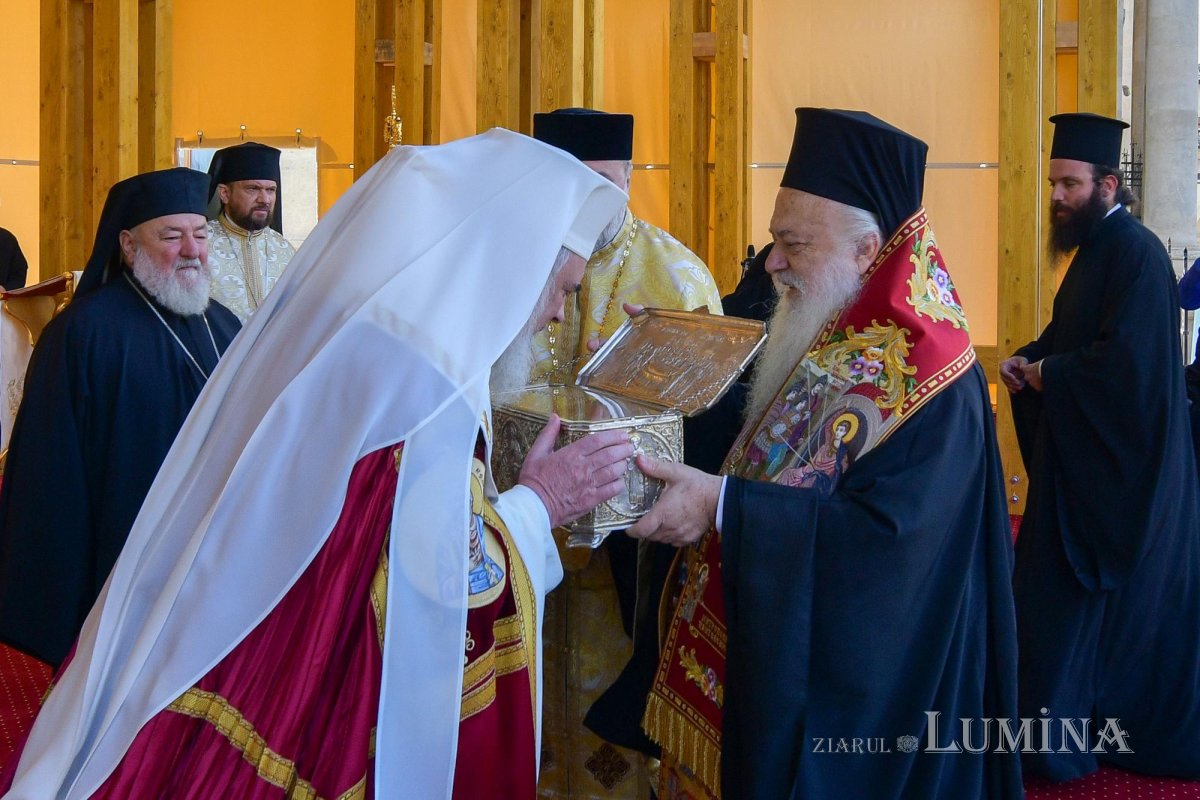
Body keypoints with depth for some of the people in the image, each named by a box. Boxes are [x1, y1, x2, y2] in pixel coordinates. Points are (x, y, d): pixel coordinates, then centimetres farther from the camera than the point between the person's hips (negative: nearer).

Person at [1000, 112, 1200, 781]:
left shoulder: (1135, 251, -18)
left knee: (1075, 601, -3)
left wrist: (1049, 374, -13)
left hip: (1118, 467, -9)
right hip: (1088, 454, 9)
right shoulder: (1097, 247, 13)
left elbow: (1124, 357, -26)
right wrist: (1030, 358, 4)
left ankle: (1057, 742, 5)